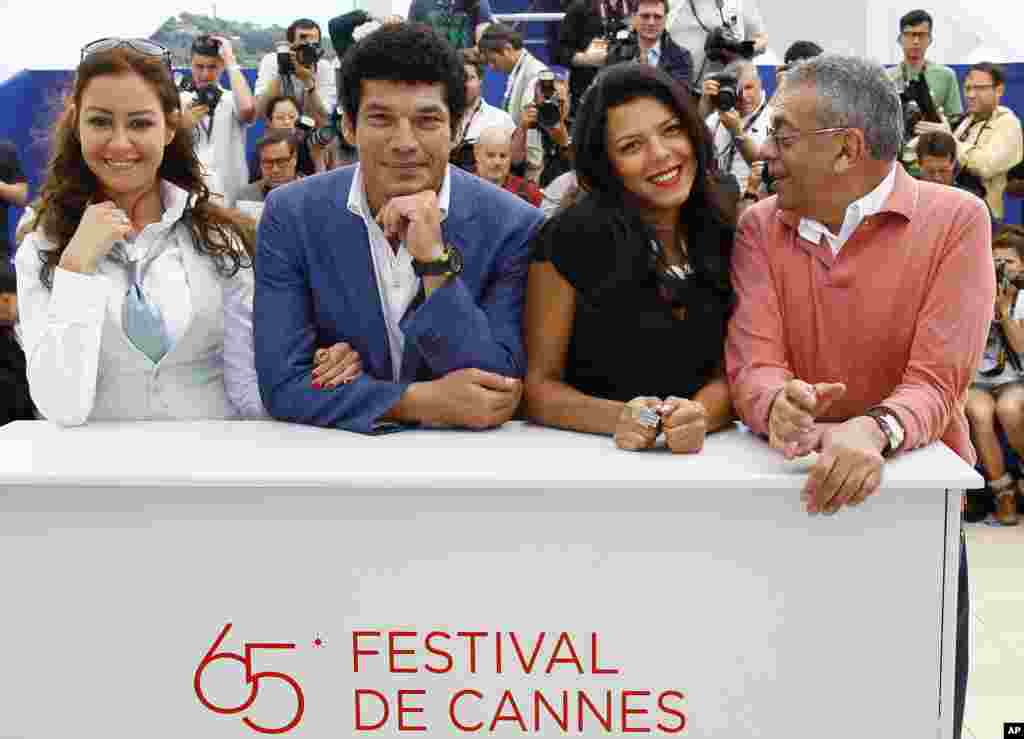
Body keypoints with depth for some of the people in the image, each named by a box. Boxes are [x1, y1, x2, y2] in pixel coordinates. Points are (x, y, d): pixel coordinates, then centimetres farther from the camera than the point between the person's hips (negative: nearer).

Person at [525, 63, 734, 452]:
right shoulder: (570, 239, -4)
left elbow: (730, 372, 4)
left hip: (705, 454, 2)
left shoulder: (726, 239, 5)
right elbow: (538, 384, -3)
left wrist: (700, 415, -18)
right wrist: (618, 418, -20)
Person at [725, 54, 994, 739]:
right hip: (790, 502, 2)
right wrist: (777, 402, -35)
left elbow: (937, 380, -19)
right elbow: (753, 362, -12)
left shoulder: (955, 219, -10)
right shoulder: (760, 227, 0)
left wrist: (874, 430, -39)